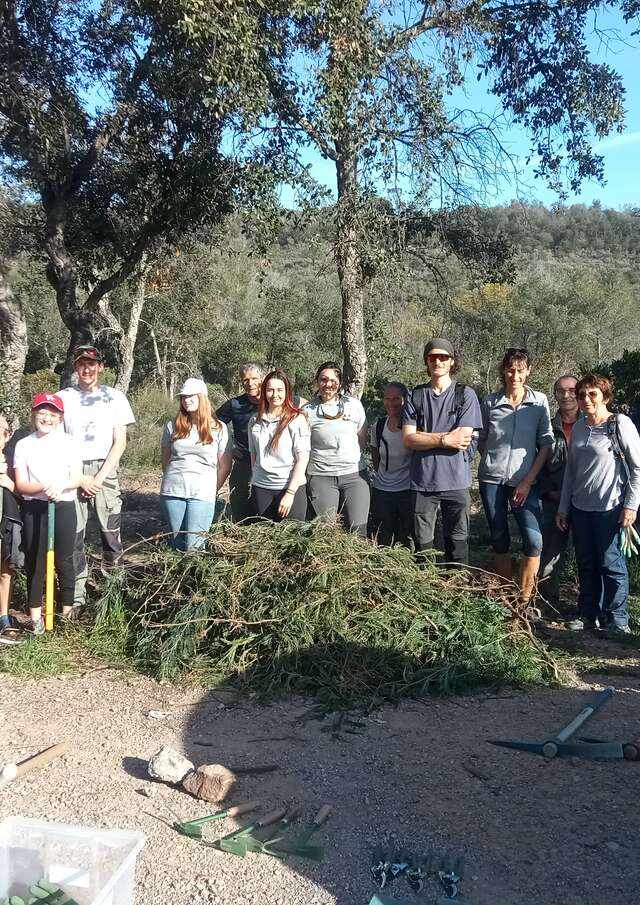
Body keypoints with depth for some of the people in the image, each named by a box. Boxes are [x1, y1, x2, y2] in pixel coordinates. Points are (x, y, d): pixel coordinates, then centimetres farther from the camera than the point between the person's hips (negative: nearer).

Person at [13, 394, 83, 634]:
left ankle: (67, 611, 18)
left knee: (64, 561, 5)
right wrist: (43, 487, -21)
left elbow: (77, 478, -3)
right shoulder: (24, 445, 3)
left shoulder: (70, 442, 2)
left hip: (64, 506, -1)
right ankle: (35, 616, 12)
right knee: (34, 561, 4)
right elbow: (21, 484, -2)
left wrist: (60, 485, -24)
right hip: (33, 508, 1)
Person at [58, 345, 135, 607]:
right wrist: (80, 478, -6)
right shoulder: (63, 397, 6)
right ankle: (76, 598, 5)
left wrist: (99, 478, -5)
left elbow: (120, 443, 3)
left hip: (105, 471, 0)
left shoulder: (115, 397, 6)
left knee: (111, 534, -2)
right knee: (73, 536, -2)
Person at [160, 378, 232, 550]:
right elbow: (165, 459, 16)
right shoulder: (172, 426, 6)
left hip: (202, 493, -2)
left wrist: (214, 490, 3)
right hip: (172, 491, 2)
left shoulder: (218, 428, 1)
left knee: (193, 545, -9)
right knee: (178, 544, 9)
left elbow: (225, 465, 4)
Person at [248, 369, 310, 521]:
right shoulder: (255, 421, 9)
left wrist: (290, 493, -12)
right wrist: (254, 483, 11)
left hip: (291, 487, -3)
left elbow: (302, 459, -8)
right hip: (261, 489, 4)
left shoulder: (297, 420, -4)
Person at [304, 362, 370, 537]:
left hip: (354, 474, 1)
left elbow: (363, 437, 15)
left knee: (358, 529, -3)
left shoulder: (354, 405, 6)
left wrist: (352, 457, 9)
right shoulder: (308, 410, 1)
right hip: (321, 476, -1)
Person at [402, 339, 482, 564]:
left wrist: (424, 437, -8)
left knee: (457, 542, 9)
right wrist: (445, 439, -12)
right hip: (422, 481, 2)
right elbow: (408, 439, -4)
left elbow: (463, 440, -11)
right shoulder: (416, 396, 5)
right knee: (422, 545, 9)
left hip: (456, 481, -1)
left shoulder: (466, 394, 0)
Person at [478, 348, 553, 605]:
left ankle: (523, 602, -1)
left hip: (524, 481, -1)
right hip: (492, 478, 1)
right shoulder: (489, 402, 1)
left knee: (534, 541, -13)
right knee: (499, 540, 8)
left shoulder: (539, 401, 0)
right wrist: (494, 462, 6)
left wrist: (528, 480, -7)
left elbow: (546, 444, -1)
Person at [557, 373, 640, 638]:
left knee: (611, 565, 1)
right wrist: (563, 507, 14)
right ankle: (588, 615, 24)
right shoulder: (578, 427, 9)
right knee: (586, 564, 12)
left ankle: (616, 620, 14)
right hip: (580, 507, 6)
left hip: (609, 508, -6)